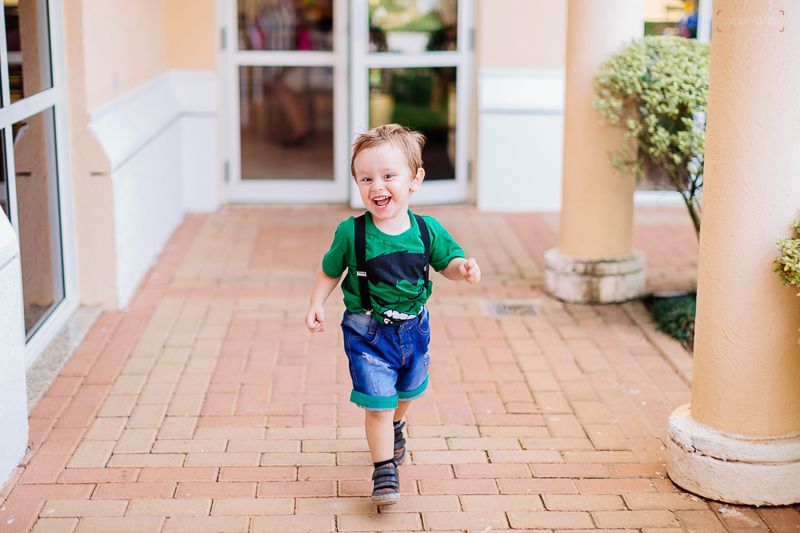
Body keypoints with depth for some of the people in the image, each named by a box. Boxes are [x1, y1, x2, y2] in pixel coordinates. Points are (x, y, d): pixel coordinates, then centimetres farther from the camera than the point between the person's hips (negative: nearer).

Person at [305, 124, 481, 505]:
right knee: (377, 403, -9)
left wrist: (462, 268, -20)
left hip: (412, 327, 4)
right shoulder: (351, 234, -16)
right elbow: (330, 270, -1)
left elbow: (447, 262, 1)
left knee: (406, 391, 26)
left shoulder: (427, 230, -12)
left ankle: (395, 425, 58)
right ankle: (384, 469, 6)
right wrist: (316, 305, -8)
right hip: (367, 333, -3)